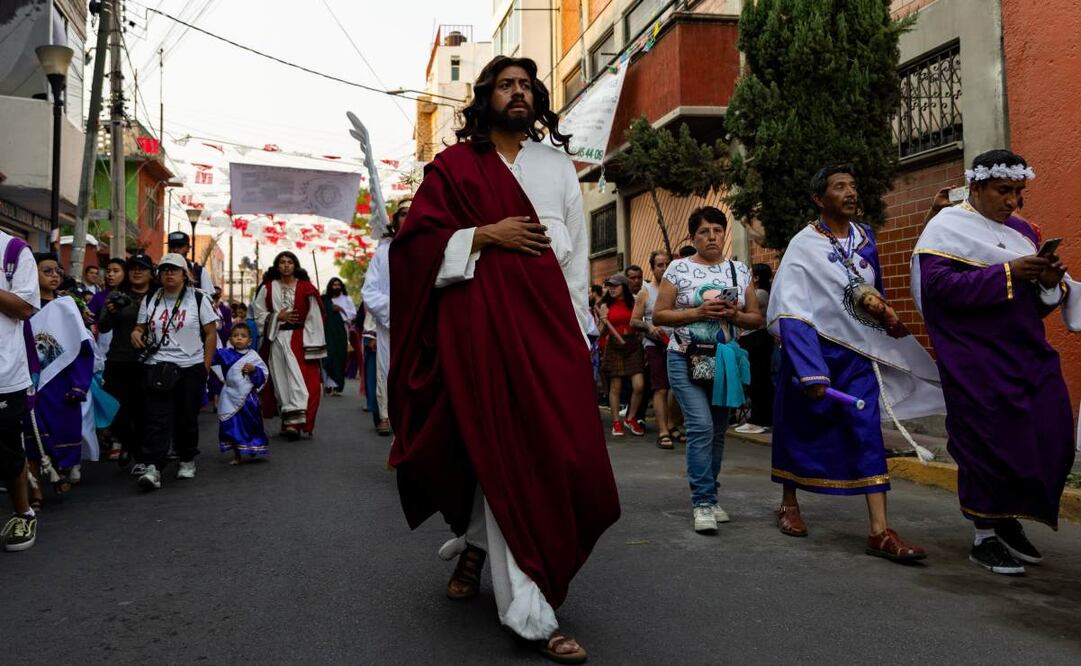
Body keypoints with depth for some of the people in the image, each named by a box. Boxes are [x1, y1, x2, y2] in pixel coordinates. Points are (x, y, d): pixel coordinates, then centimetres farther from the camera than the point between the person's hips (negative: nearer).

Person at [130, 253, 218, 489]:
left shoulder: (198, 298, 1)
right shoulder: (150, 300, 11)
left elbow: (211, 332, 1)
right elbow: (140, 327, 16)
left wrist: (206, 365, -5)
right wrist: (136, 333, -9)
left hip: (191, 367, -1)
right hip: (157, 366, 1)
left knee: (187, 418, 7)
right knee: (156, 418, -9)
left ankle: (187, 461, 26)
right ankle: (152, 468, -14)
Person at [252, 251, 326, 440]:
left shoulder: (306, 288, 2)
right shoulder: (268, 288, 8)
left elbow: (314, 317, 0)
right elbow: (258, 313, 9)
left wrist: (314, 344, -5)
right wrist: (278, 316, -8)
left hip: (300, 339, -2)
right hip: (277, 338, 2)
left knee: (299, 379, -11)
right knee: (281, 380, 3)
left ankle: (294, 420, -16)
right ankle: (288, 420, 11)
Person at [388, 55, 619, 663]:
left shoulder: (558, 165, 17)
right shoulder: (454, 165, 9)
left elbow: (577, 252, 14)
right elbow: (418, 240, 2)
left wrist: (578, 328, 6)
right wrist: (486, 235, -10)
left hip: (548, 318, 4)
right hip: (481, 318, -3)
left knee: (562, 449, -2)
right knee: (507, 455, -6)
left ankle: (476, 542, 25)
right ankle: (531, 612, 2)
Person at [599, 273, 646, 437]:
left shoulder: (633, 304, 6)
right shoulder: (606, 306, 4)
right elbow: (602, 332, 7)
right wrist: (603, 322, -13)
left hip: (633, 345, 1)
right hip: (614, 346, -1)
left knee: (639, 385, -7)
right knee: (615, 387, 1)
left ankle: (631, 418, 13)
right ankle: (616, 422, 14)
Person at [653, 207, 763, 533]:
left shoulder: (740, 271, 9)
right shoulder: (678, 269, -1)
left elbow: (756, 319, 10)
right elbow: (658, 315, -4)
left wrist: (735, 315, -12)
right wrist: (698, 313, -17)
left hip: (725, 360, 4)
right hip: (687, 359, -4)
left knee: (717, 432, 8)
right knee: (701, 427, -15)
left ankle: (707, 497, 22)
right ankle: (703, 503, -8)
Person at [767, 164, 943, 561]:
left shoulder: (865, 238, 4)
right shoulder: (803, 246, -14)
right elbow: (790, 314, -19)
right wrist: (810, 371, -25)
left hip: (857, 352, 4)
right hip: (813, 349, -4)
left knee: (868, 433, -6)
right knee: (800, 431, 10)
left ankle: (880, 531, -7)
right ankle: (789, 505, 32)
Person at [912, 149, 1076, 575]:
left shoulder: (1022, 230, 15)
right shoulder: (947, 228, -4)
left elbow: (1038, 299, 16)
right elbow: (938, 284, -20)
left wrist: (1051, 282, -7)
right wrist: (1007, 274, -22)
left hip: (1028, 355, 7)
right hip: (978, 361, -7)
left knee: (1052, 440, 4)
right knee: (988, 444, -3)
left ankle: (1010, 520, 23)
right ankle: (985, 536, 12)